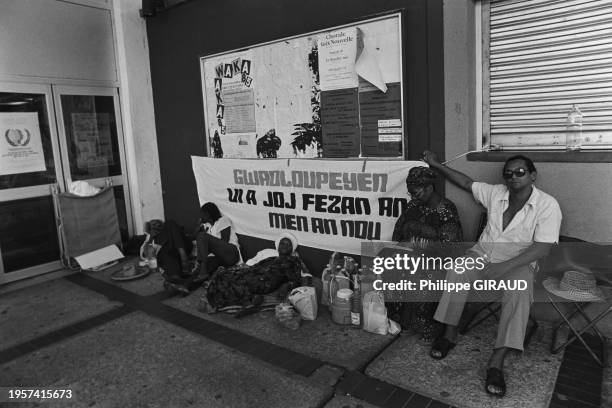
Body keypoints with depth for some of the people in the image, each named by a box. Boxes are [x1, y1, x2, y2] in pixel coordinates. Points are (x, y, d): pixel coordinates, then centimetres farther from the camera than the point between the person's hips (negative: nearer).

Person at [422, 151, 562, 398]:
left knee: (519, 292, -35)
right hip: (483, 254, 3)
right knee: (457, 272, -27)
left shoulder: (548, 205, -10)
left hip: (518, 263, -3)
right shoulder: (495, 193, 2)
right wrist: (436, 165, 10)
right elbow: (467, 182, 14)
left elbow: (543, 248, -17)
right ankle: (450, 333, -14)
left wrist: (504, 267, -28)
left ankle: (497, 361, -33)